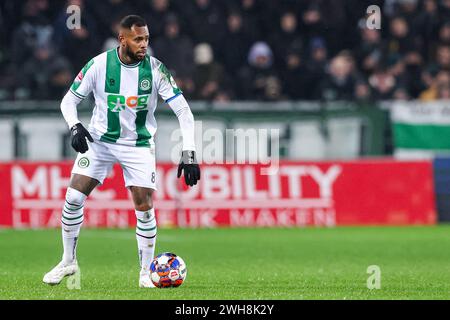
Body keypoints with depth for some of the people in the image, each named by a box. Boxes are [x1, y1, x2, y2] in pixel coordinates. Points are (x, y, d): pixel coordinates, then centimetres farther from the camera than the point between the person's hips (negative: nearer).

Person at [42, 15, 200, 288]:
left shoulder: (155, 69, -14)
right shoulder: (99, 65, -13)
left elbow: (183, 110, -14)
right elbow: (69, 100, -2)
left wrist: (189, 154, -23)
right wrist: (75, 126, -23)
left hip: (139, 145, -1)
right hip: (99, 140, 1)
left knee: (144, 208, -9)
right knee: (73, 198, -8)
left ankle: (146, 272, 9)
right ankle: (69, 261, 11)